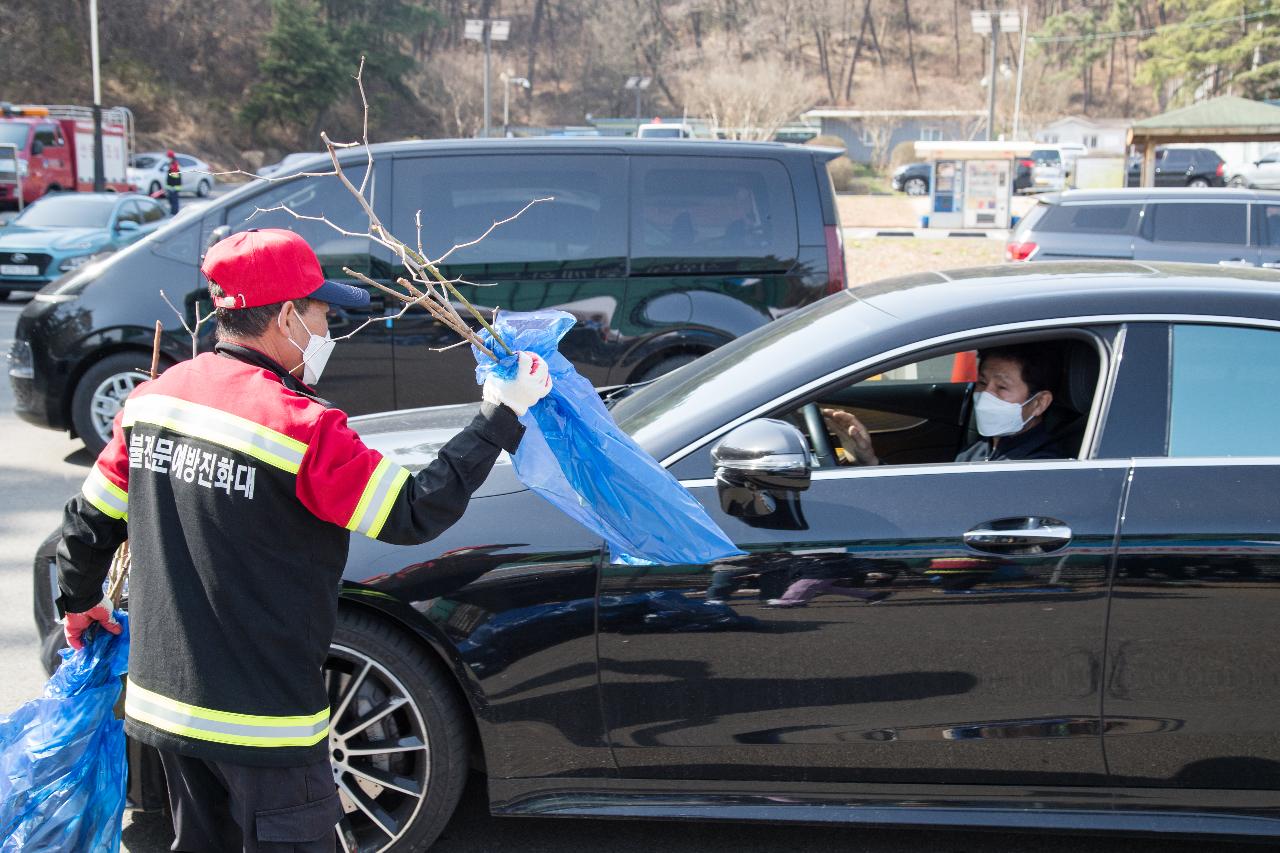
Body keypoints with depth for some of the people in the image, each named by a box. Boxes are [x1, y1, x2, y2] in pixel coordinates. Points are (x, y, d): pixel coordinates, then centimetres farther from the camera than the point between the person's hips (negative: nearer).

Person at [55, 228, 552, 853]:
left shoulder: (153, 398, 0)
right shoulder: (300, 427, -21)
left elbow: (90, 521, 9)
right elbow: (416, 514, -18)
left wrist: (78, 602, 28)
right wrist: (501, 416, -11)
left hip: (163, 697, 7)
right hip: (261, 718, -7)